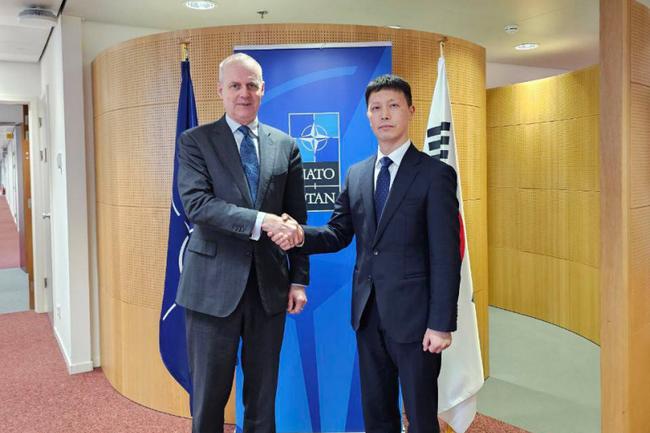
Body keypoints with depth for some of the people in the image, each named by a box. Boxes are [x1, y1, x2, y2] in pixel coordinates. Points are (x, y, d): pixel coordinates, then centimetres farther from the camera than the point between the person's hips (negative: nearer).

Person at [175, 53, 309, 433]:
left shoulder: (286, 146, 8)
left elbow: (297, 218, 9)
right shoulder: (195, 140, 0)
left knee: (264, 396, 14)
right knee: (209, 395, 9)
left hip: (269, 284, 3)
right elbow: (196, 204, -14)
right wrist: (260, 220, -25)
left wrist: (299, 279, 5)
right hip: (214, 285, -2)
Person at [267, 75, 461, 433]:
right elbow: (339, 233, 7)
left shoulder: (436, 174, -8)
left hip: (413, 315, -5)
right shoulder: (356, 174, 9)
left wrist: (441, 324, -14)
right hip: (368, 312, 5)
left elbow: (446, 256, -11)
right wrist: (301, 235, -14)